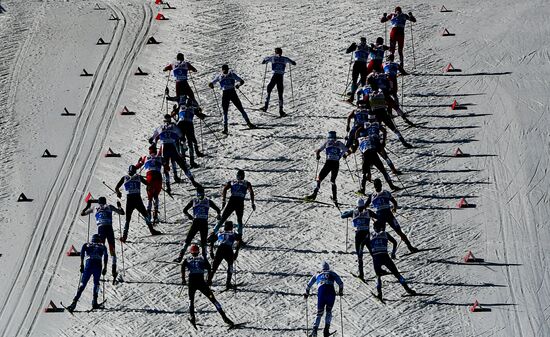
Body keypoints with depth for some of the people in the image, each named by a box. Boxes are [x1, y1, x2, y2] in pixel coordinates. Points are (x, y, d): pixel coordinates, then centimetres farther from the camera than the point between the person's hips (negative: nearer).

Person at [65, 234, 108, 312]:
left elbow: (82, 251, 5)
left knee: (83, 283, -4)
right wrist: (105, 267, 7)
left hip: (88, 264, 0)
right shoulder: (102, 246, 26)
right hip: (98, 265, 0)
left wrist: (81, 264, 0)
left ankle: (75, 301, -23)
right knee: (96, 283, 19)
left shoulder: (87, 245, 24)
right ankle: (94, 302, 3)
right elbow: (105, 255, 11)